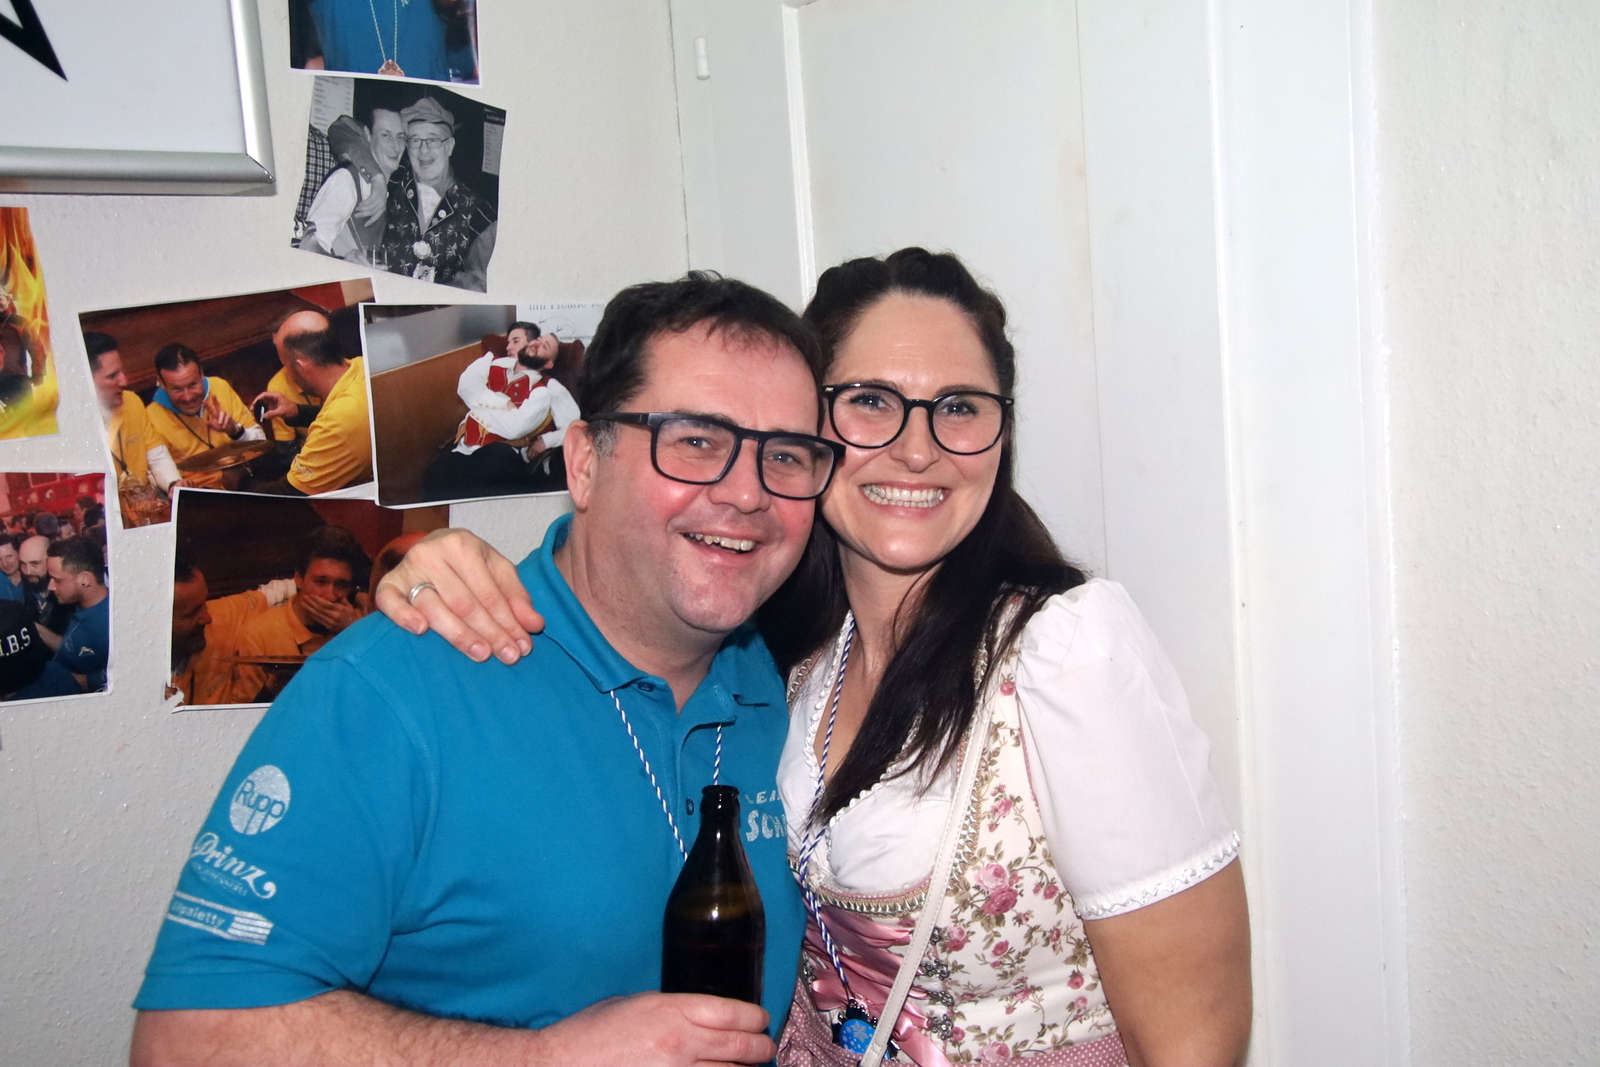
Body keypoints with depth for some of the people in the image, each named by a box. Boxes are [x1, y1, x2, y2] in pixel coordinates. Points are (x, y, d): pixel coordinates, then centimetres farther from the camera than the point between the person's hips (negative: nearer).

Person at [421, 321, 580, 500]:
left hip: (504, 458, -2)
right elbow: (465, 386, 2)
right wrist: (504, 404, -5)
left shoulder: (549, 390, 9)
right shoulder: (493, 363, 21)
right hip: (465, 452, 3)